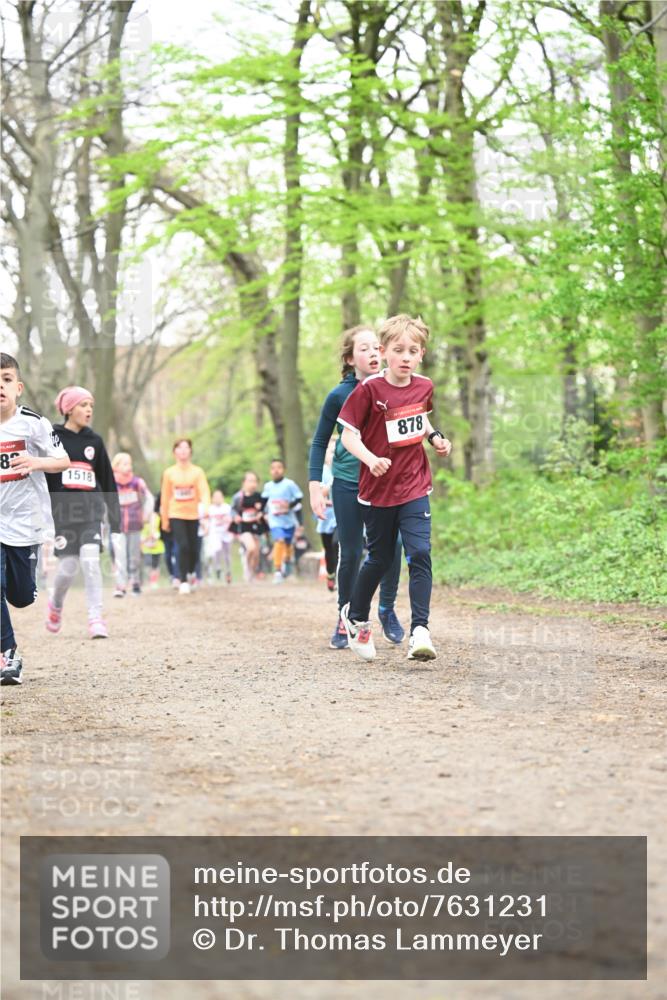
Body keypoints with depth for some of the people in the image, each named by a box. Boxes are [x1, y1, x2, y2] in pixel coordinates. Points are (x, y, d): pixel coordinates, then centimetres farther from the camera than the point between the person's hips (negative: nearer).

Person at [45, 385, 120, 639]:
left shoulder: (94, 441, 9)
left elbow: (108, 482, 13)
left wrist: (115, 518, 12)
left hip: (91, 511, 2)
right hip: (63, 512, -2)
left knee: (90, 560, -16)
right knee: (68, 566, -1)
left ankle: (96, 619, -13)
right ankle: (55, 605, 30)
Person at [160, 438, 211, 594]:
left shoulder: (197, 471, -2)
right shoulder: (169, 473, -1)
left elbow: (204, 491, -11)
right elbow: (165, 497, 4)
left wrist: (206, 506, -31)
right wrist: (164, 520, 6)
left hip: (193, 515, 1)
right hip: (176, 515, -1)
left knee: (193, 548, 5)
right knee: (183, 546, -15)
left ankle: (191, 572, 36)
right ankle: (183, 581, -6)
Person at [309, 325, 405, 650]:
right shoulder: (339, 396, -9)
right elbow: (320, 442, 0)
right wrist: (315, 486, -6)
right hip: (348, 483, -2)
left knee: (391, 546, -5)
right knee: (350, 554, 1)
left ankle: (387, 609, 19)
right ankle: (345, 619, 20)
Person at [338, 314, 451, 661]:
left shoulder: (424, 387, 1)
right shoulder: (369, 389, -14)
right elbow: (349, 435, -12)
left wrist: (435, 437, 3)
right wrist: (371, 460, -28)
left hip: (414, 487, 3)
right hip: (377, 489, -3)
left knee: (420, 554, -12)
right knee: (380, 559, 10)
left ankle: (419, 632, -14)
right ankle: (356, 616, 36)